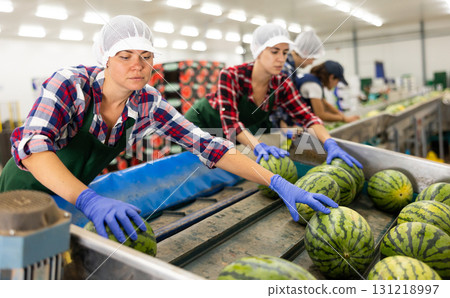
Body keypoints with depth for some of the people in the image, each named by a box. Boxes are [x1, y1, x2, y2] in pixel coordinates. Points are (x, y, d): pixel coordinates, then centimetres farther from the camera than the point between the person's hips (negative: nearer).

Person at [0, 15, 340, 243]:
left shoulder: (148, 105, -18)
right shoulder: (72, 84, -29)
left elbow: (207, 145, -24)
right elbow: (32, 146, -42)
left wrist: (278, 183, -33)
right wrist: (89, 200, -59)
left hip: (76, 193, 3)